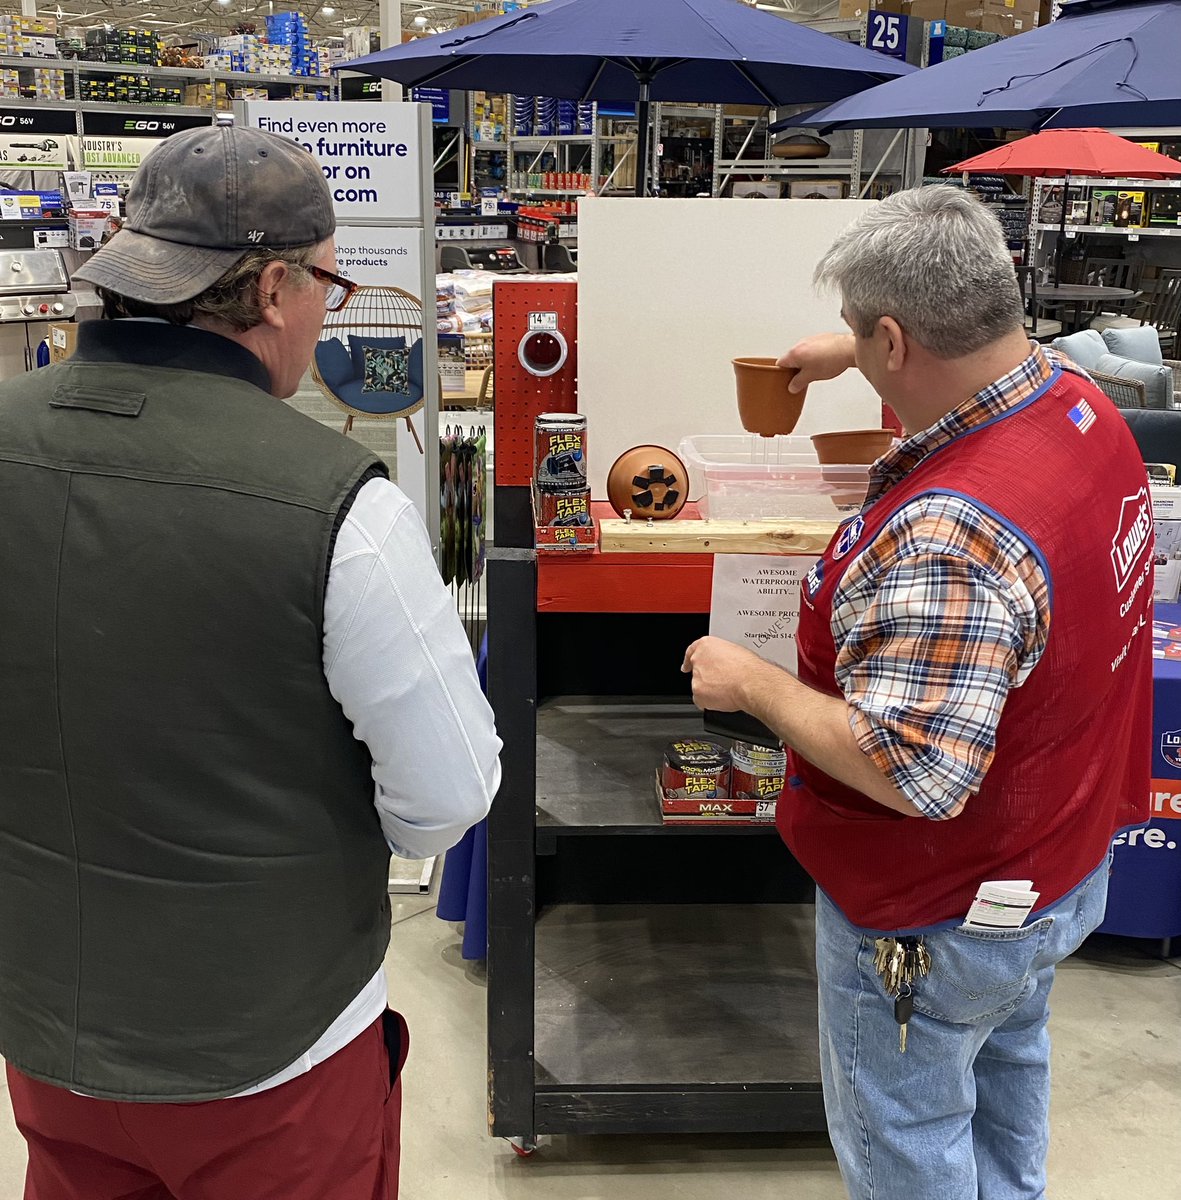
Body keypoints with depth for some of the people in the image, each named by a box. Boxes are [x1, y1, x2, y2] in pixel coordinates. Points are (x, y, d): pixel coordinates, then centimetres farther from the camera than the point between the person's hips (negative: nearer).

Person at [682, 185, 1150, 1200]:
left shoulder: (944, 539, -38)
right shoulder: (1082, 398, -8)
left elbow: (914, 773, -37)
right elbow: (985, 363, 17)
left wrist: (751, 683, -25)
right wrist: (855, 354, 19)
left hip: (943, 919, -9)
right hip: (1065, 867, 9)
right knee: (1007, 1081, 32)